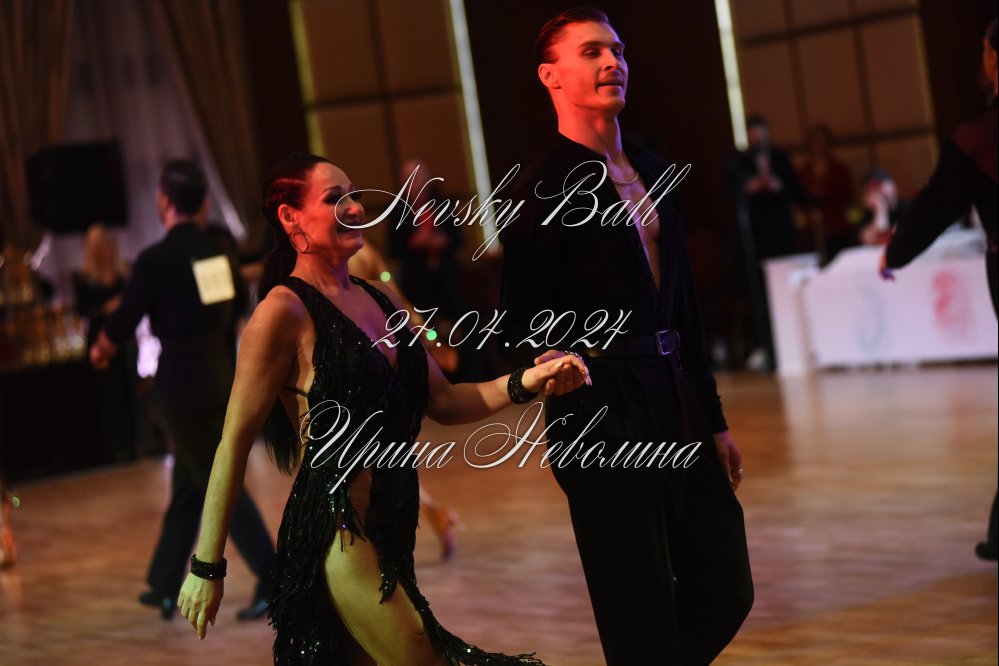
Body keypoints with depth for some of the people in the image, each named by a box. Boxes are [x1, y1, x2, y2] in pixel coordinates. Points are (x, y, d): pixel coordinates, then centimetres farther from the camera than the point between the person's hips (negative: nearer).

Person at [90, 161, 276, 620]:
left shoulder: (157, 259, -15)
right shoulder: (217, 248, 4)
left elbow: (124, 320, -7)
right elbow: (239, 299, 21)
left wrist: (100, 350, 14)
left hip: (182, 380, -7)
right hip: (220, 373, 7)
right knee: (187, 485, 15)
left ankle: (272, 580, -9)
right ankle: (165, 585, 25)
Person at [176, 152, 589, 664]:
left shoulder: (376, 300, 13)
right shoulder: (284, 311, -10)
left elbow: (443, 401, 15)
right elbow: (234, 443, -11)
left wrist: (524, 382, -3)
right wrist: (207, 567, -11)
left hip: (388, 526, 8)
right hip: (338, 535, -8)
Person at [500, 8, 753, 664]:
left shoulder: (651, 171, 14)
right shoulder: (545, 186, -10)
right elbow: (526, 324, -12)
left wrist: (713, 418, 18)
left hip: (678, 409, 8)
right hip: (605, 420, -8)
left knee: (725, 592, 12)